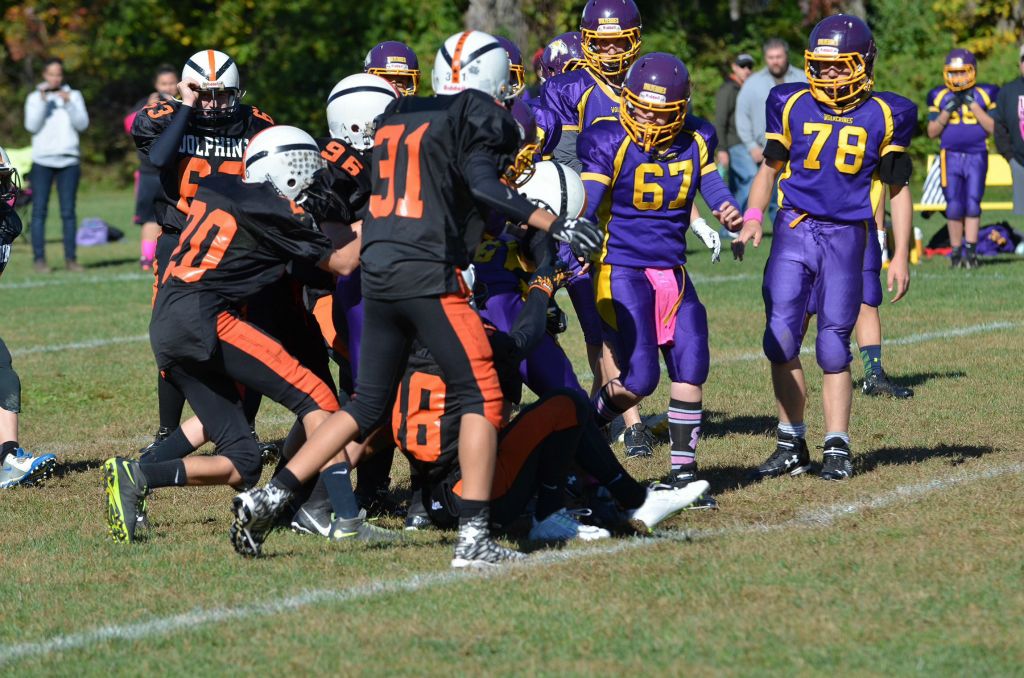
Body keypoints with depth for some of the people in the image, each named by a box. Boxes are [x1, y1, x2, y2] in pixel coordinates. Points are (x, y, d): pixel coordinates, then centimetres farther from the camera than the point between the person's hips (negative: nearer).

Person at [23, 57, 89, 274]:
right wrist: (42, 101, -10)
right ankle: (39, 259, -6)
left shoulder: (73, 95, 11)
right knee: (39, 211, -6)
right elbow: (32, 126, -4)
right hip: (42, 160, -1)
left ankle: (70, 258, 1)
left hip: (69, 160, 1)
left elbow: (82, 124, 1)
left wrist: (68, 103, -11)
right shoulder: (34, 97, 8)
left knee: (68, 211, -1)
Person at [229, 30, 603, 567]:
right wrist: (554, 224, -17)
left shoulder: (396, 118, 20)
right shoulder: (480, 115, -1)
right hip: (428, 273, -7)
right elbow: (482, 182, -15)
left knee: (368, 406, 17)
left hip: (378, 272, 7)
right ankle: (474, 538, -7)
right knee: (481, 398, 0)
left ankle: (267, 498, 10)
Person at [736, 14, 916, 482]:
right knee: (781, 338, -5)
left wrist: (900, 256, 4)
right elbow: (770, 167, 14)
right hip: (794, 230, 1)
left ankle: (838, 448, 8)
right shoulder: (792, 106, 3)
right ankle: (792, 446, 7)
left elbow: (897, 190, 7)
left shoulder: (884, 116, 1)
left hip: (846, 237, -1)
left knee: (834, 344, -1)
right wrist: (753, 216, -1)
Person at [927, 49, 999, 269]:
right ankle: (956, 252, 6)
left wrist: (973, 106, -11)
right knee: (954, 207, -2)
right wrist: (947, 112, -8)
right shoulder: (939, 97, 7)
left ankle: (970, 251, -5)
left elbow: (993, 127, -3)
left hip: (976, 156, -1)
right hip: (950, 157, 1)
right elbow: (932, 132, 6)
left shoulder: (984, 94, 3)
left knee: (973, 205, -6)